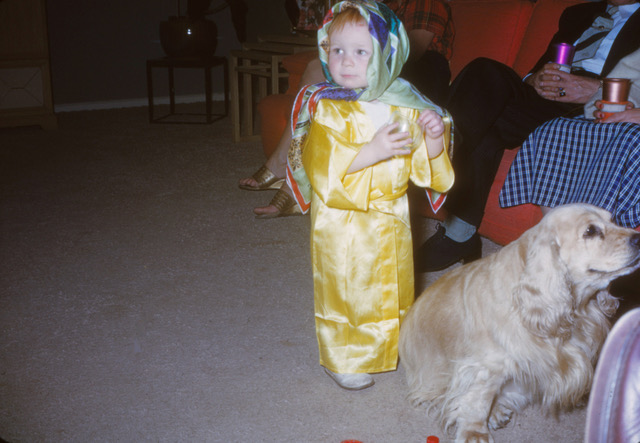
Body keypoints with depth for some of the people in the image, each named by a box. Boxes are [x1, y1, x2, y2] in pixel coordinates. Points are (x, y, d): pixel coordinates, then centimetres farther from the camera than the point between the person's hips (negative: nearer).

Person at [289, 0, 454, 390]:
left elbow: (424, 166, 3)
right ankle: (342, 360, 27)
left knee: (394, 288, 18)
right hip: (341, 223, -4)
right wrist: (373, 151, -30)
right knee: (343, 292, 7)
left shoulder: (403, 105, -1)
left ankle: (391, 350, 41)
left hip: (391, 223, 4)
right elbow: (324, 164, -22)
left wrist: (434, 135, -16)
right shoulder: (324, 108, -12)